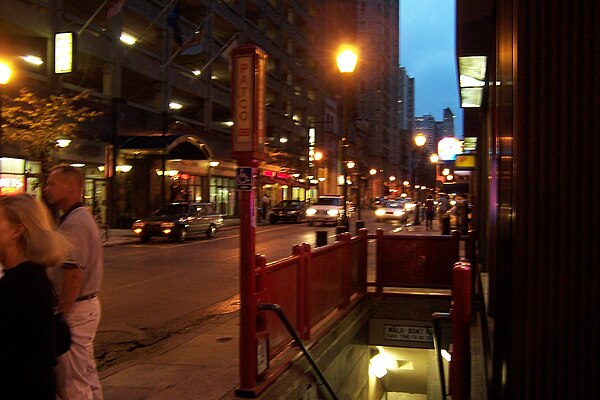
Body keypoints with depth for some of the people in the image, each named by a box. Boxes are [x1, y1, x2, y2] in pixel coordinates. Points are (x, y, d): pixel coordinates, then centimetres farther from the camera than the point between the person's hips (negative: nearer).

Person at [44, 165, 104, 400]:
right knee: (87, 376, 19)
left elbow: (74, 275, -24)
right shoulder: (83, 217, 14)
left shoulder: (73, 223, -18)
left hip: (74, 309, -10)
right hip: (88, 304, 10)